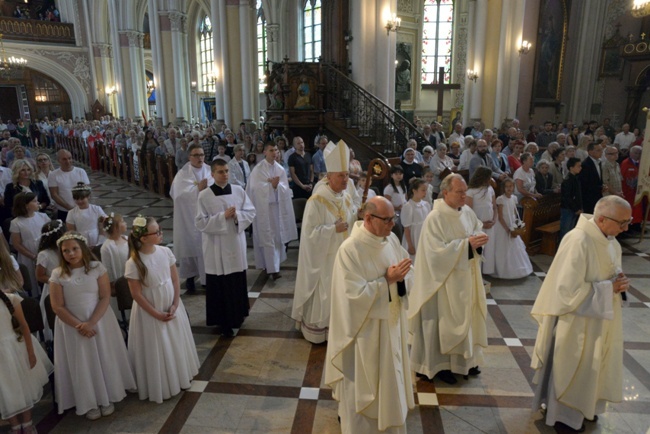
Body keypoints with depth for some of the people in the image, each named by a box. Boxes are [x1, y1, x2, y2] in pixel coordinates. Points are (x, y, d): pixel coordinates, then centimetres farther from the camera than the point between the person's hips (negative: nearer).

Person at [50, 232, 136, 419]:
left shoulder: (97, 268, -8)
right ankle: (89, 403, 25)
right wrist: (79, 325, -15)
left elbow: (105, 298, -9)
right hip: (72, 325, 0)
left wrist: (91, 322, -19)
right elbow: (57, 307, -7)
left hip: (99, 321, 0)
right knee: (82, 365, 10)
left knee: (105, 360, 9)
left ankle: (107, 398, 27)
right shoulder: (57, 274, -6)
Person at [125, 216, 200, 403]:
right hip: (149, 312, -4)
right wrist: (156, 314, -14)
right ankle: (161, 387, 31)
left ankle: (180, 378, 39)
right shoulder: (133, 263, -22)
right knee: (156, 350, 10)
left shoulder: (165, 252, -9)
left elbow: (175, 280, -1)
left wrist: (175, 305, -8)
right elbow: (136, 294, -16)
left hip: (171, 307, 5)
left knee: (177, 345, 18)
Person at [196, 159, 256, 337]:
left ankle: (237, 315, 33)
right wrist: (222, 217, -20)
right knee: (219, 285, 5)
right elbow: (200, 223, -11)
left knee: (238, 281, 13)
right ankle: (222, 321, 19)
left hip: (236, 243, 3)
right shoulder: (204, 195, -9)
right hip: (216, 247, -3)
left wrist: (238, 215, -17)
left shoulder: (238, 190, 0)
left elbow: (251, 212, 3)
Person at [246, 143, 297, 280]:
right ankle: (272, 268, -4)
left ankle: (273, 265, 25)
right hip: (263, 208, -5)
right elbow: (256, 187, -15)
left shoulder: (280, 169, 8)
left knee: (277, 237, 10)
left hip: (278, 206, 5)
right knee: (268, 238, -5)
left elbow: (285, 188, 1)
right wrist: (271, 184, -18)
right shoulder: (258, 169, -6)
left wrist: (276, 185, -18)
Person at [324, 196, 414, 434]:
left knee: (390, 378, 24)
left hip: (392, 322, 7)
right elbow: (355, 295, -25)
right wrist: (387, 280, -25)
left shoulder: (392, 239, -3)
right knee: (363, 384, 11)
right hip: (365, 329, -7)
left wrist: (400, 277, -19)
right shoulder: (350, 249, -24)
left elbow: (408, 273, 3)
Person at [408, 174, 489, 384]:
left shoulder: (467, 211, 2)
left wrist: (479, 238, -8)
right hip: (445, 280, -8)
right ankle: (440, 364, 21)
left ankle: (464, 360, 36)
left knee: (466, 316, 18)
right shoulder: (435, 218, -21)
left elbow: (477, 227, 15)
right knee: (445, 321, 4)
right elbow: (438, 251, -24)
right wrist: (467, 243, -25)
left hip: (466, 276, 8)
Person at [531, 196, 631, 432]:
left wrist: (619, 281, -7)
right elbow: (569, 289, -28)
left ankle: (583, 406, 44)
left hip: (599, 317, 9)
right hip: (577, 319, -9)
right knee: (571, 367, 10)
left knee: (590, 364, 23)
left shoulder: (610, 239, -1)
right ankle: (562, 413, 31)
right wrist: (609, 288, -21)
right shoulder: (578, 241, -29)